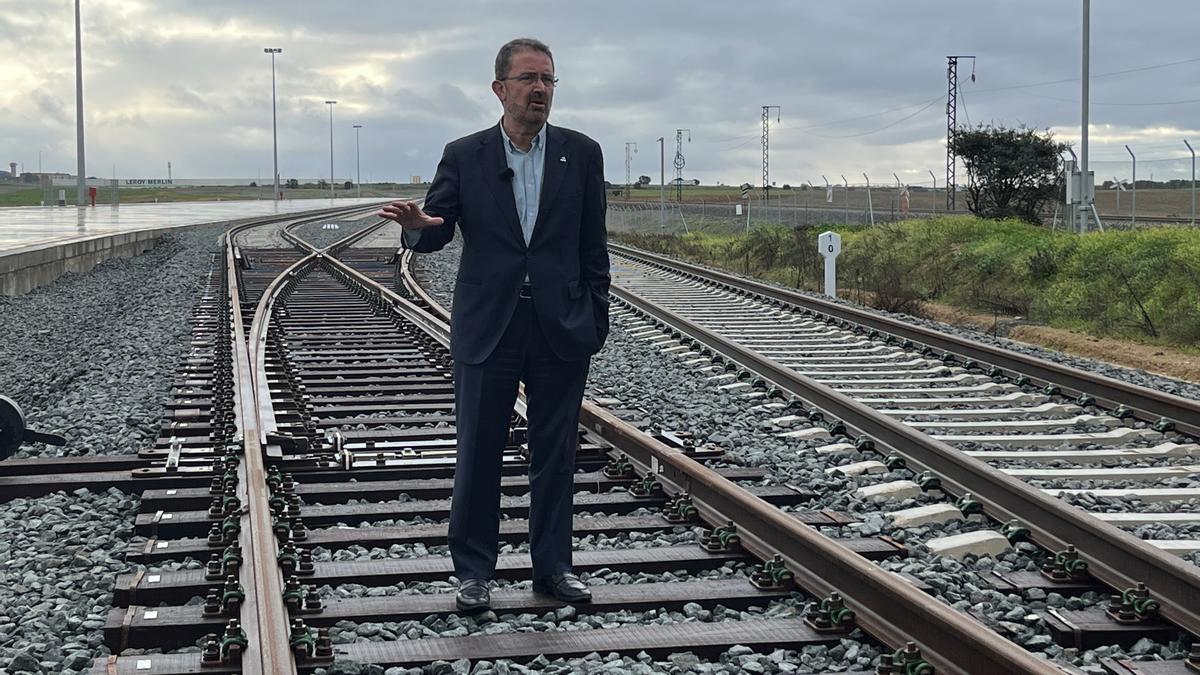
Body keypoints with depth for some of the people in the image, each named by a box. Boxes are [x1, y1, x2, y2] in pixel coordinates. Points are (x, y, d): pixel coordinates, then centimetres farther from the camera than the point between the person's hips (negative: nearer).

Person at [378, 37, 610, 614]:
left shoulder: (581, 155, 4)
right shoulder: (464, 156, 2)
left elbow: (592, 246, 6)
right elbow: (436, 233, 1)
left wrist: (594, 320, 3)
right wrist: (417, 225, -22)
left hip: (561, 330, 1)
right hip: (487, 329, -1)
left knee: (555, 454, 9)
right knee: (477, 455, 4)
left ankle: (552, 566, 21)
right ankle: (473, 571, 15)